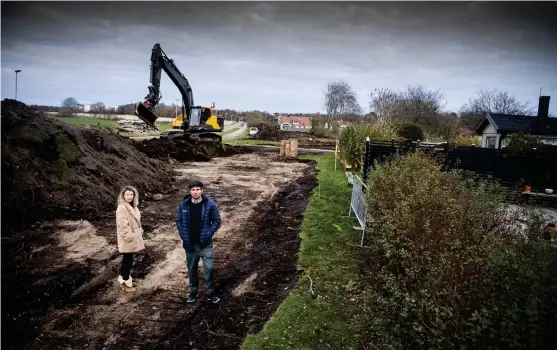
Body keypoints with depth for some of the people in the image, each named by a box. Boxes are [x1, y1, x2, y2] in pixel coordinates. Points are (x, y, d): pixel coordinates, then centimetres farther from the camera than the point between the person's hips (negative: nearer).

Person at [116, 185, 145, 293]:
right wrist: (129, 237, -23)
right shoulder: (122, 208, -20)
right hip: (128, 240, -9)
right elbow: (123, 225, -24)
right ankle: (126, 284, 13)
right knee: (128, 261, 1)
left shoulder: (132, 206, 9)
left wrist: (139, 232, 15)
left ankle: (123, 280, 32)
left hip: (133, 238, 9)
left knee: (126, 260, 19)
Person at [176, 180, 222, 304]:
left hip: (205, 243, -2)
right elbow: (178, 221, 4)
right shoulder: (183, 204, -5)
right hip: (190, 243, 2)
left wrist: (209, 235, -12)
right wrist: (183, 236, -5)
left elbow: (217, 221, -3)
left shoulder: (210, 204, -11)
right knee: (192, 269, 15)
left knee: (208, 268, -2)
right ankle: (193, 292, 33)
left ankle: (210, 293, 15)